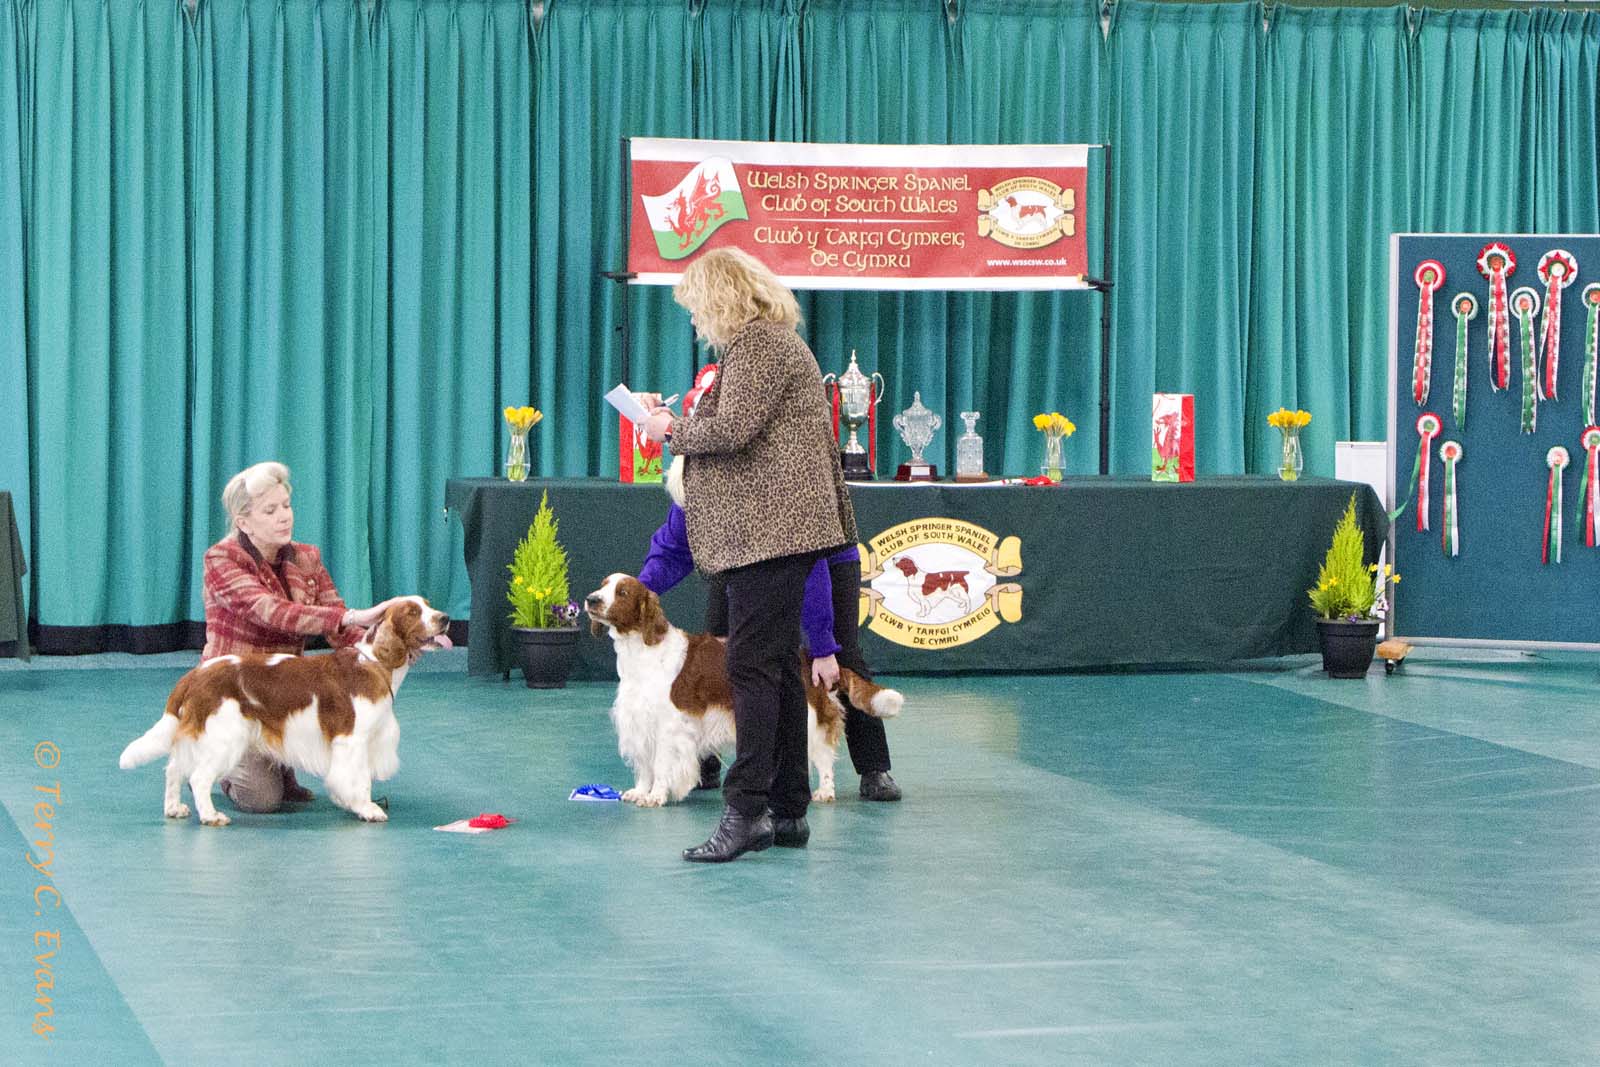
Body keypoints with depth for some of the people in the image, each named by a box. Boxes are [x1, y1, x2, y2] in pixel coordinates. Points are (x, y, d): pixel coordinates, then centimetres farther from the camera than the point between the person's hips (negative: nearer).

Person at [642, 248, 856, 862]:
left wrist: (674, 431, -5)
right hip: (775, 530, 11)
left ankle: (746, 810, -16)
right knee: (777, 666, 11)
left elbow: (733, 429, -20)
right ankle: (788, 811, 15)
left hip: (765, 530, -11)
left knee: (752, 666, -13)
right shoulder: (774, 339, 22)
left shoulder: (758, 344, -10)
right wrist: (686, 430, 16)